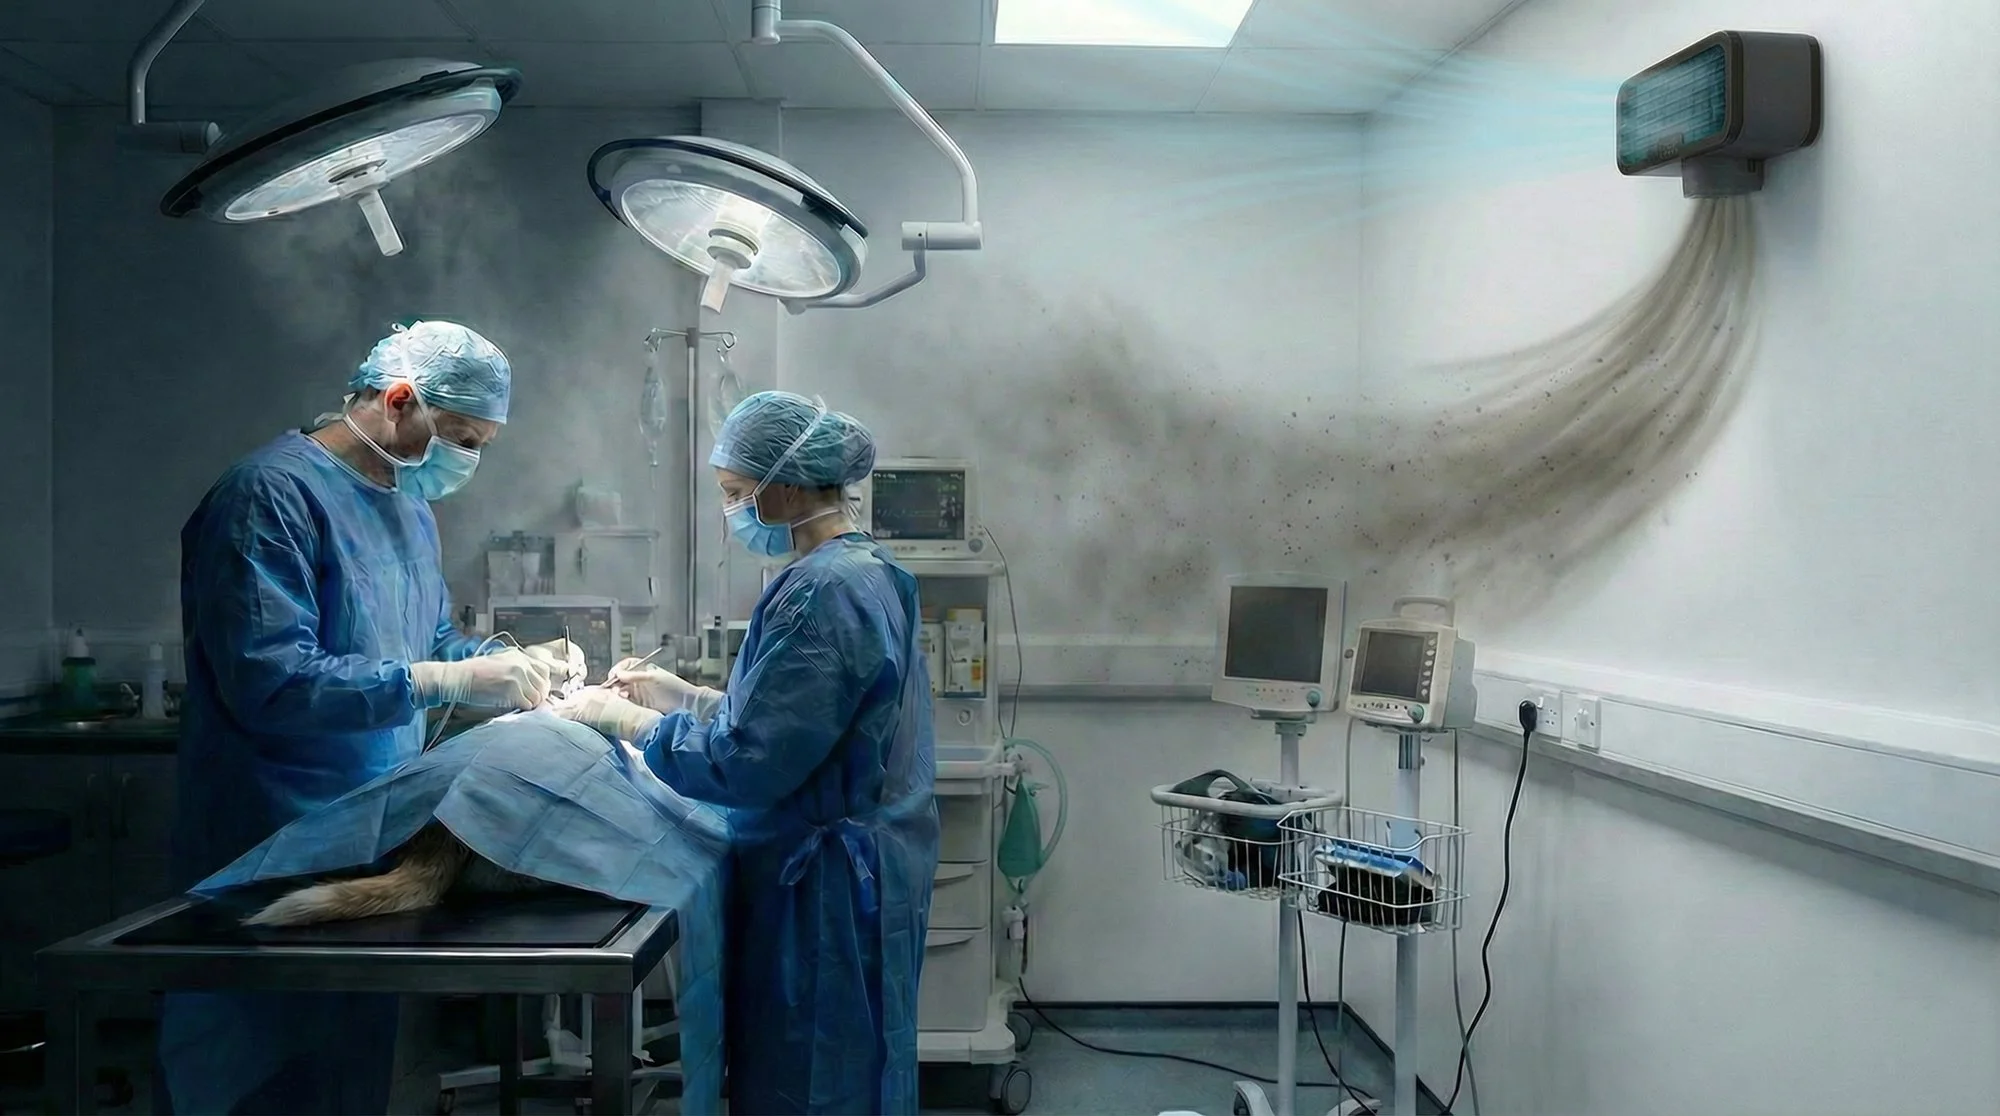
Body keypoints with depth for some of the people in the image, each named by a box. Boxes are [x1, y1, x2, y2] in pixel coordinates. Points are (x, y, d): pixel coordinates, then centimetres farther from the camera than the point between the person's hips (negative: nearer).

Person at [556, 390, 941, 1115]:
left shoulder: (825, 592, -22)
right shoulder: (863, 573, 10)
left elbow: (746, 763, -23)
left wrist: (619, 718, -11)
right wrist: (683, 696, 10)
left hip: (826, 886, -10)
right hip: (846, 871, 10)